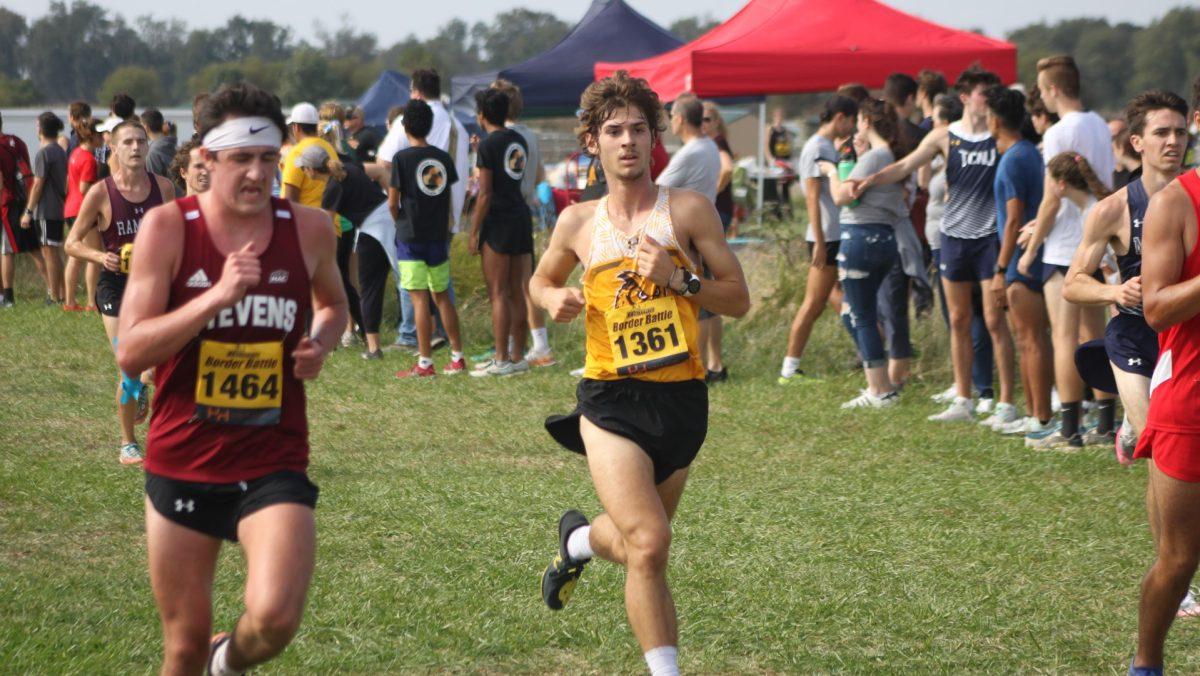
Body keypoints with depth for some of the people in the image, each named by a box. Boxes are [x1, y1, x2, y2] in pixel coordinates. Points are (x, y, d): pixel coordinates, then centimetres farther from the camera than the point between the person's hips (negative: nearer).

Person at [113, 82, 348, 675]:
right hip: (182, 462, 0)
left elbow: (333, 303, 21)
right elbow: (130, 351, -14)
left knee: (275, 618, -20)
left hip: (274, 464, 1)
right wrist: (217, 296, -25)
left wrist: (322, 340, -2)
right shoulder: (168, 228, -8)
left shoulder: (309, 229, -1)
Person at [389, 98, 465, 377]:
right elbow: (449, 197, 11)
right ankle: (457, 357, 17)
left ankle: (425, 363, -3)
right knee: (442, 296, 15)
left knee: (420, 299, -4)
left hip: (410, 238, -5)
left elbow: (393, 202, -9)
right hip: (438, 235, 5)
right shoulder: (443, 158, 4)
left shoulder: (402, 158, -10)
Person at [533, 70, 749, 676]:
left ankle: (579, 540, 52)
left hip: (682, 399, 2)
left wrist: (677, 279, -16)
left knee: (640, 545, 18)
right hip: (611, 400, -2)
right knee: (649, 545, -20)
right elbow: (541, 281, 23)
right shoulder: (578, 223, 5)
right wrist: (554, 300, 0)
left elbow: (738, 299, 1)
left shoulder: (689, 210, 1)